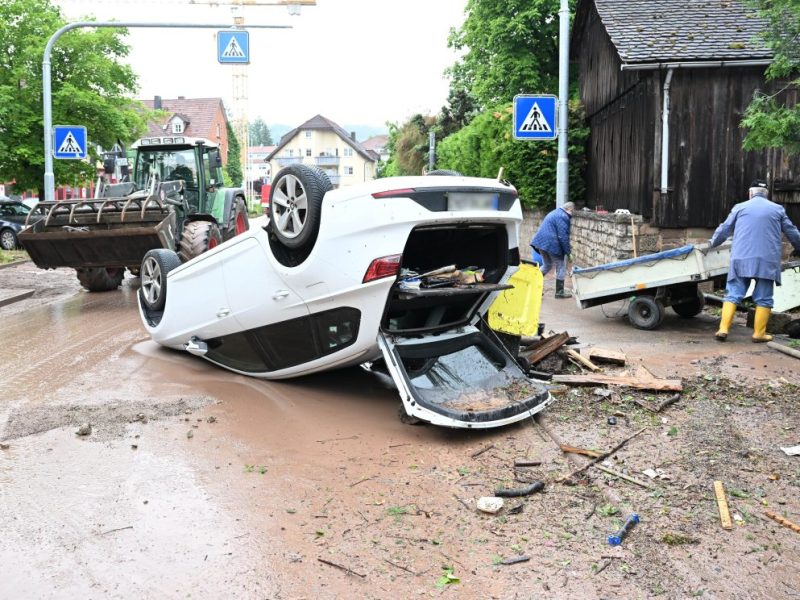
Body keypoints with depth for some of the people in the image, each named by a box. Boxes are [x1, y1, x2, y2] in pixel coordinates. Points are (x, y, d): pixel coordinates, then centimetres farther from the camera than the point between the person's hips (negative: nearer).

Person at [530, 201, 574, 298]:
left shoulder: (554, 213, 20)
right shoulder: (563, 217, -13)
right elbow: (563, 236, -18)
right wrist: (568, 251, -8)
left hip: (541, 242, 9)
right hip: (552, 244, -9)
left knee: (547, 266, 23)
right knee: (561, 267, 4)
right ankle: (559, 292, 10)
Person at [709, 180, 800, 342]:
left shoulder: (740, 208, 10)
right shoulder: (778, 209, 12)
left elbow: (724, 229, 14)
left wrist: (712, 244, 30)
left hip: (741, 260, 0)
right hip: (767, 261, 0)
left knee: (733, 295, 2)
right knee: (763, 298, 5)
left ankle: (723, 329, -6)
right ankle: (759, 333, 4)